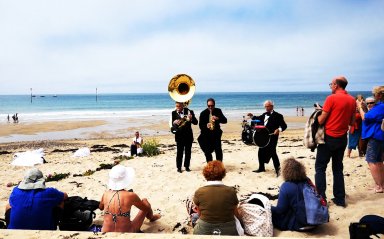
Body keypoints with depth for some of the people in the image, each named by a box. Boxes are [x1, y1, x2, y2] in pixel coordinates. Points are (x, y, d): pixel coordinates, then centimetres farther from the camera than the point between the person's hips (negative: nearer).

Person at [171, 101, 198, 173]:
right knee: (179, 152, -1)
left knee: (188, 152, 6)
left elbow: (195, 122, -7)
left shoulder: (189, 112, -4)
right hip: (179, 135, -1)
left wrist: (191, 118, -27)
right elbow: (173, 124, -6)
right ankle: (179, 167, 8)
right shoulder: (174, 113, -2)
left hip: (188, 135, 1)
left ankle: (187, 166, 17)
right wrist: (175, 123, -29)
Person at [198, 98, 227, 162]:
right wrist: (206, 126, -27)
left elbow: (225, 121, -5)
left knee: (218, 150, -8)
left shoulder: (218, 111, 2)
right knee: (207, 152, -2)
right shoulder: (203, 113, -3)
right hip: (206, 135, -1)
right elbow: (200, 125, -6)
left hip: (216, 134, 1)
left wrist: (218, 118, -24)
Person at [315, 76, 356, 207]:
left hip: (329, 137, -6)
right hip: (342, 138, 6)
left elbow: (321, 120, -13)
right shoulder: (352, 100, 5)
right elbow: (352, 122, 11)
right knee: (338, 168, 14)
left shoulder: (331, 98, -14)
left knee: (320, 168, 2)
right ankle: (340, 199, 17)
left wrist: (319, 111, 7)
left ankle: (321, 198, 0)